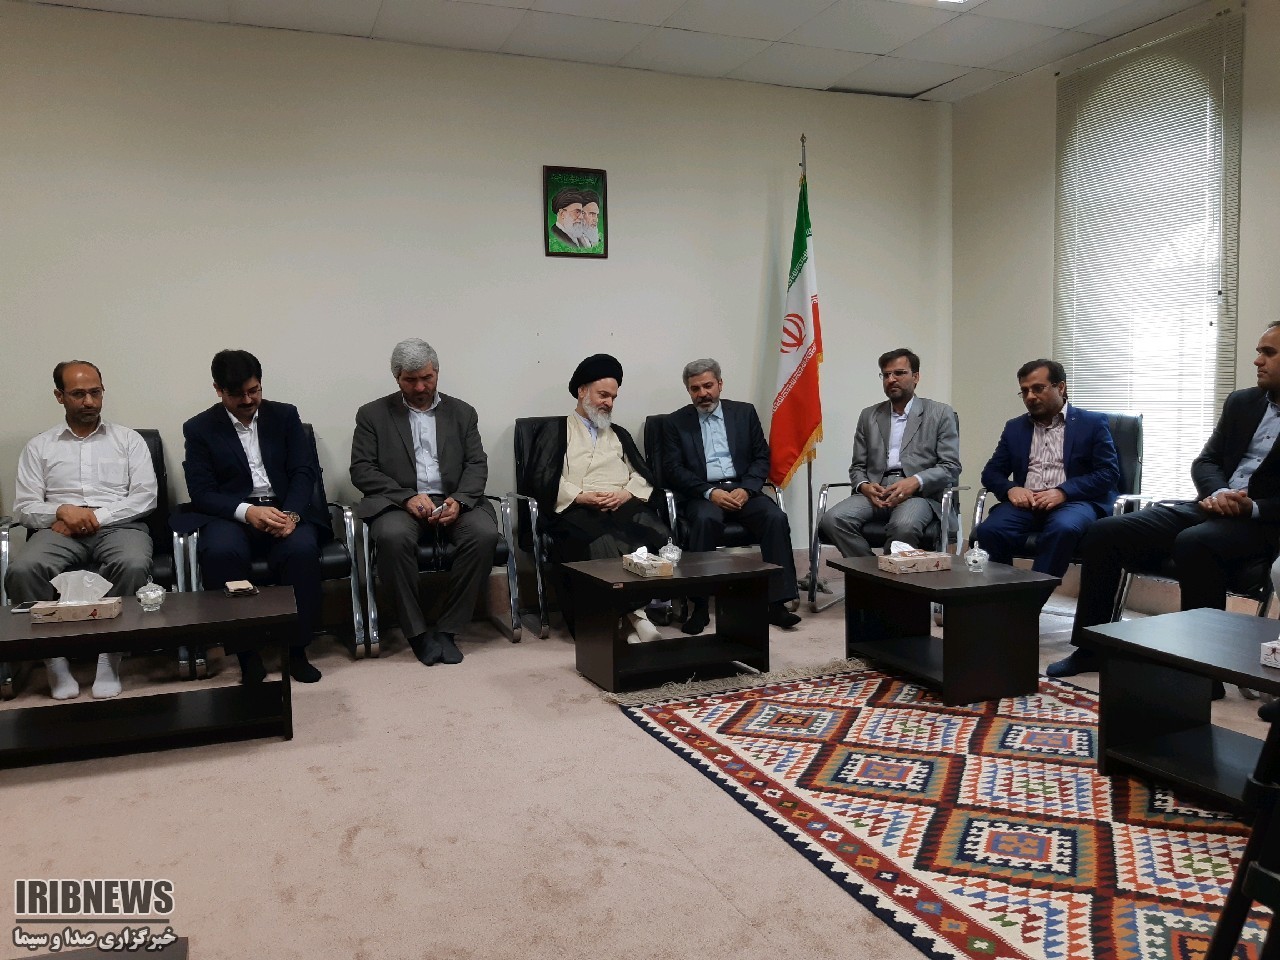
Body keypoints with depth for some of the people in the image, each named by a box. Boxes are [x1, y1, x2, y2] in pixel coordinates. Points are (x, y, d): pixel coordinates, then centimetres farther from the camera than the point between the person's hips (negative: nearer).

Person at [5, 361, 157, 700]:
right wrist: (62, 510, -13)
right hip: (61, 530, 1)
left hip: (118, 525, -1)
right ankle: (54, 656, -15)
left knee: (134, 566, -36)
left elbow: (146, 495, 3)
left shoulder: (128, 439, 14)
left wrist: (96, 516, -10)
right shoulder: (38, 447, 17)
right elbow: (24, 507, 9)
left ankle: (110, 654, -21)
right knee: (22, 570, -31)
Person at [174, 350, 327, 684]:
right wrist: (248, 512, -22)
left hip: (285, 510, 1)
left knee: (302, 549, -33)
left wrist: (291, 513, -18)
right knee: (220, 552, -35)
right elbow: (201, 492, -3)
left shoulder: (285, 415, 10)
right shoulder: (199, 428, 6)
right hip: (230, 516, 0)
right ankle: (246, 651, -20)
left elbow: (306, 471, 2)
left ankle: (296, 648, -16)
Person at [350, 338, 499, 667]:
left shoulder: (462, 413, 15)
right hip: (398, 502, -2)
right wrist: (407, 497, -16)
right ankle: (417, 631, -19)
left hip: (454, 501, 2)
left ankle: (448, 629, -17)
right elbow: (361, 469, 0)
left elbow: (477, 465, 7)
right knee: (394, 536, -36)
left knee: (484, 533, -29)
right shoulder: (373, 414, 9)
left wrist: (459, 500, -14)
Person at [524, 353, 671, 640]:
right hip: (577, 510, -4)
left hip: (623, 506, 4)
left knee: (660, 536, -31)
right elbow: (542, 479, 2)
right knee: (604, 544, -38)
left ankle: (632, 611, -27)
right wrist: (583, 497, -11)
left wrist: (626, 494, -4)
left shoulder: (619, 435, 31)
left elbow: (643, 476, 19)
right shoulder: (555, 430, 16)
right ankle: (635, 614, -30)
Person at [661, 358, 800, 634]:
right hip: (702, 494, -2)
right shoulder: (676, 422, 9)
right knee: (706, 519, -36)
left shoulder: (744, 412, 14)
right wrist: (710, 492, -15)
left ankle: (777, 603, -22)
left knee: (776, 517, -26)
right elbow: (672, 469, -1)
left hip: (742, 489, 2)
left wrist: (746, 489, -9)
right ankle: (699, 607, -30)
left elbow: (762, 457, 10)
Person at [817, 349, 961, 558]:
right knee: (833, 519, -26)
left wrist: (915, 482, -15)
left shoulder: (941, 414, 11)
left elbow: (951, 467, 2)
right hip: (876, 492, 3)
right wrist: (864, 486, -5)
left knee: (904, 525, -38)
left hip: (920, 493, -3)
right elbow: (857, 467, 19)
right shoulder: (869, 416, 21)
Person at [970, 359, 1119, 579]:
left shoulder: (1093, 423, 11)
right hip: (1025, 503, 3)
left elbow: (1109, 472, 1)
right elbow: (991, 472, 18)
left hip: (1073, 501, -3)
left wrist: (1063, 492, -14)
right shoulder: (1015, 428, 22)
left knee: (1063, 528, -38)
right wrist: (1011, 489, -5)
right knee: (988, 531, -30)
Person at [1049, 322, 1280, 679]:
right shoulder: (1242, 402, 16)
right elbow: (1205, 461, 13)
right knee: (1103, 532, -11)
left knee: (1192, 543, -39)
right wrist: (1218, 494, -9)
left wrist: (1251, 508, -22)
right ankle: (1089, 648, -2)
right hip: (1212, 508, 6)